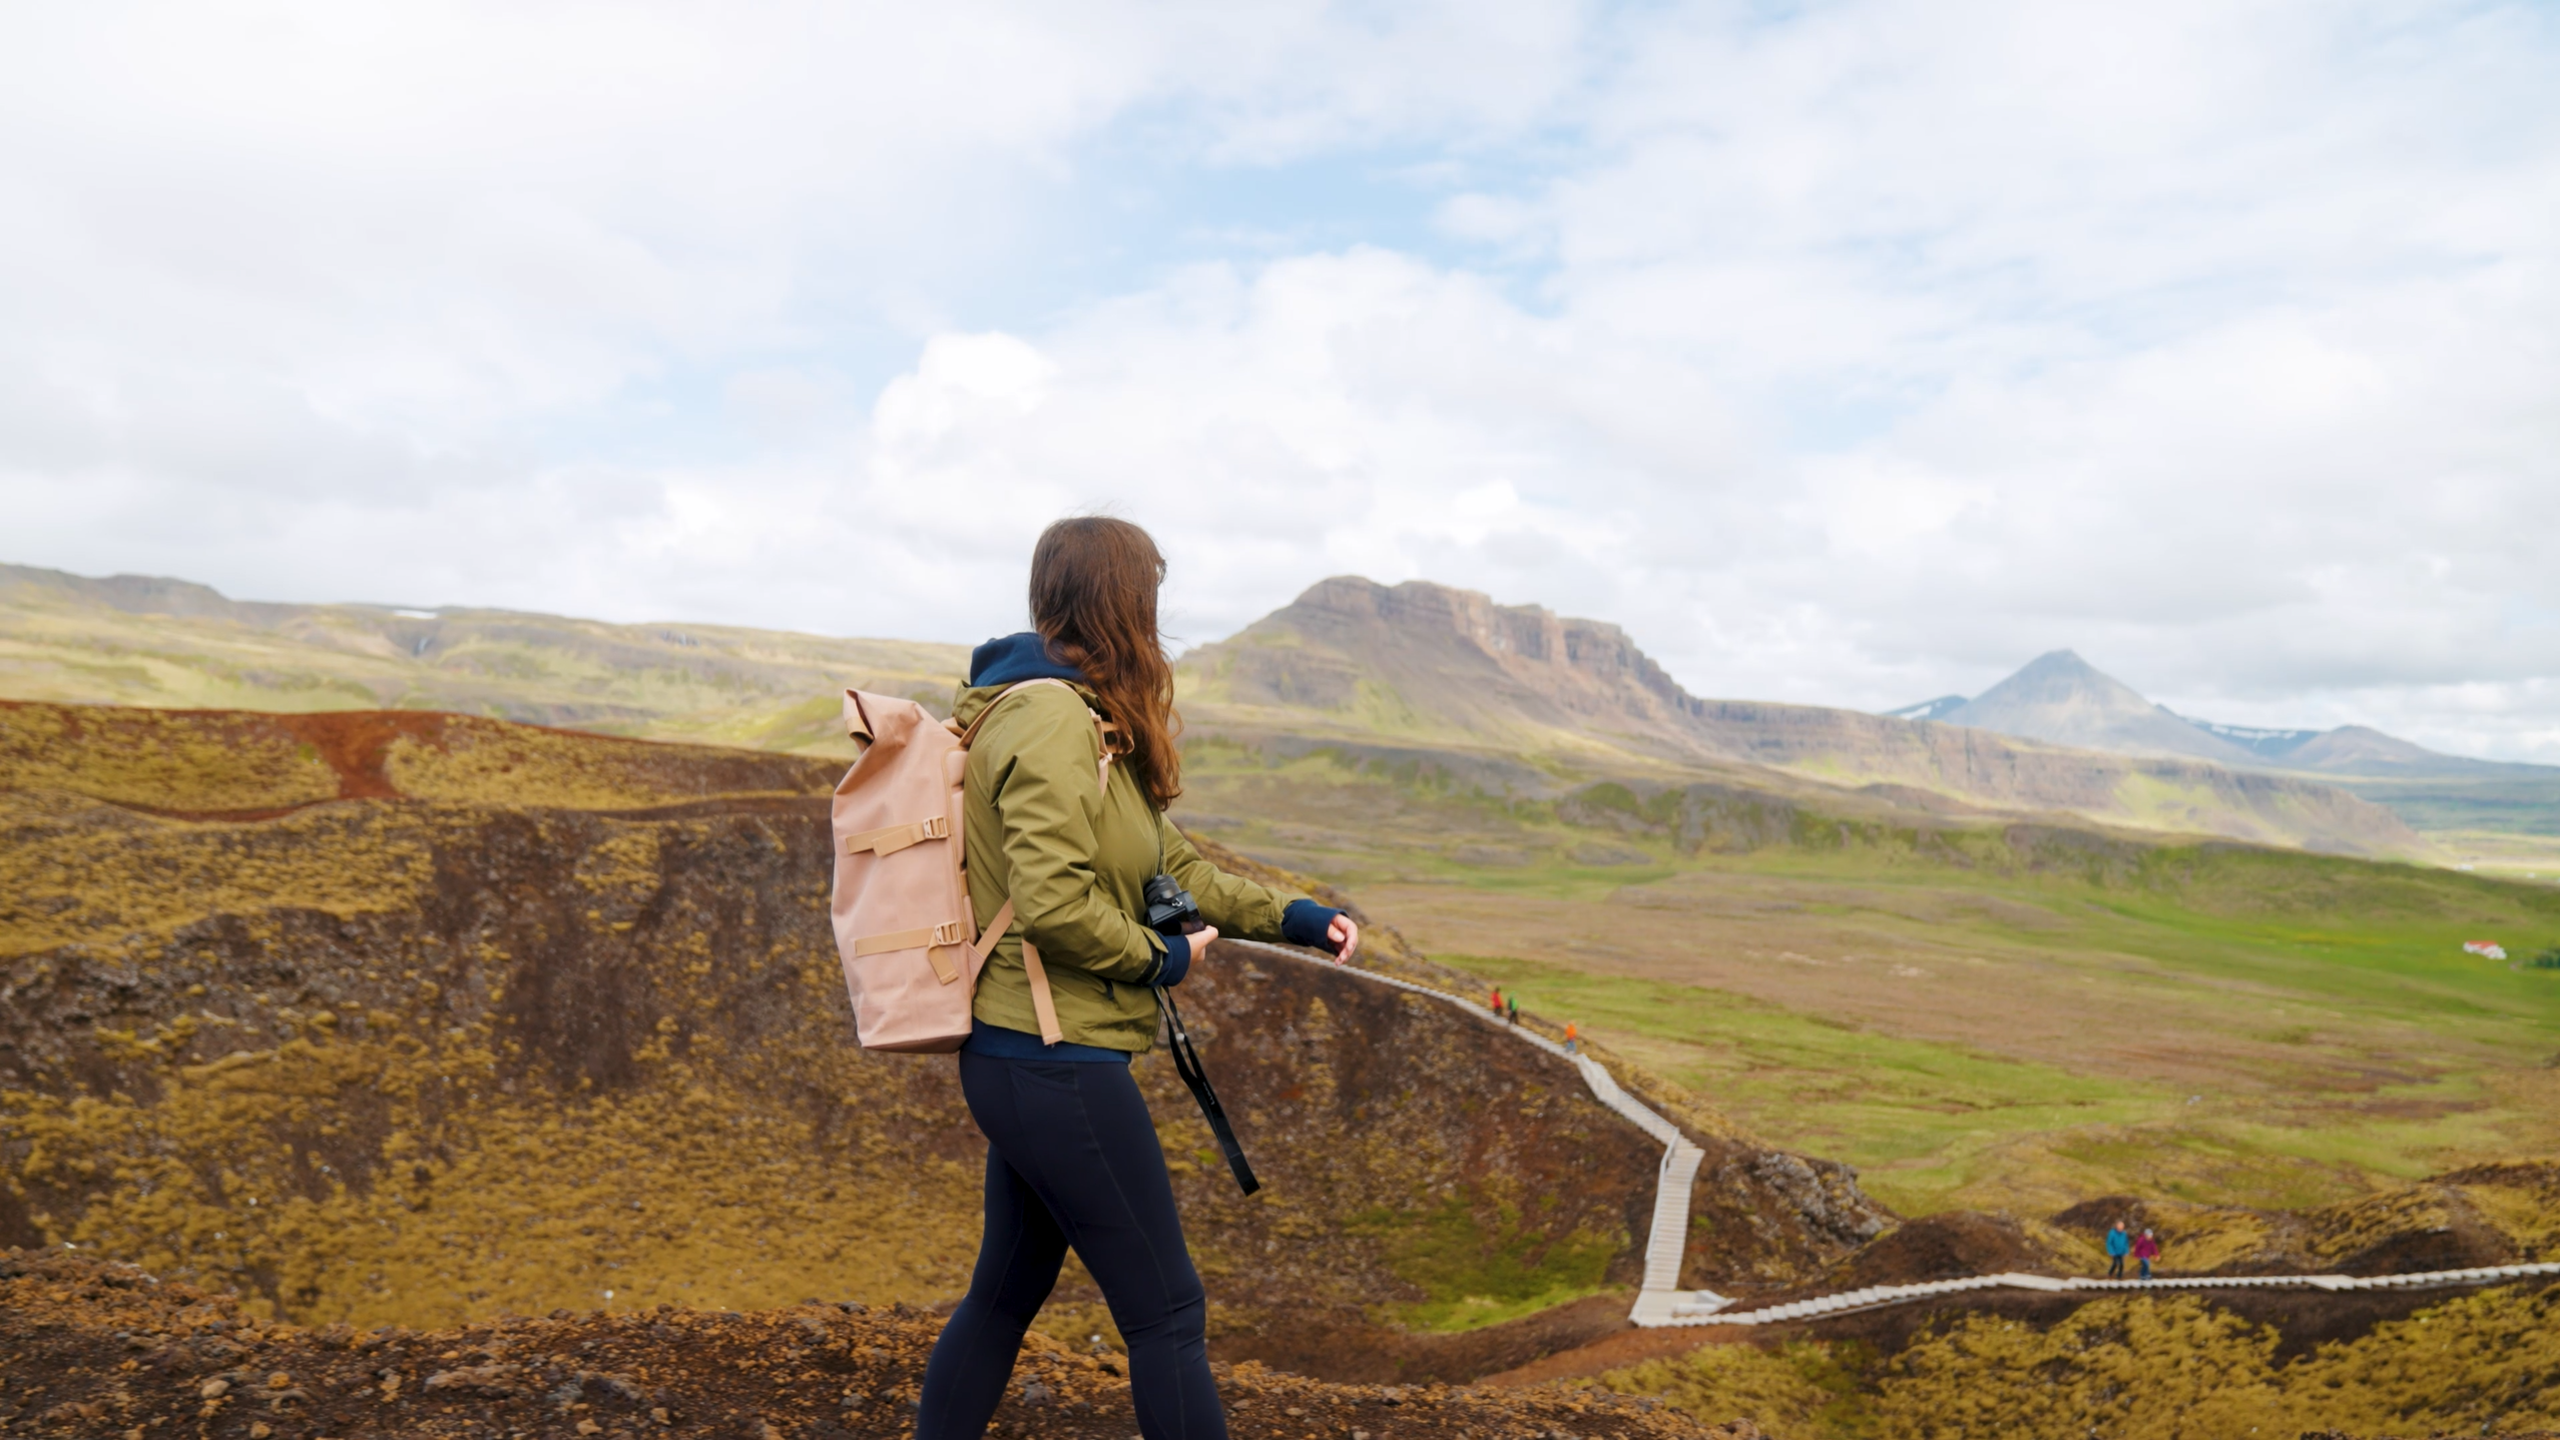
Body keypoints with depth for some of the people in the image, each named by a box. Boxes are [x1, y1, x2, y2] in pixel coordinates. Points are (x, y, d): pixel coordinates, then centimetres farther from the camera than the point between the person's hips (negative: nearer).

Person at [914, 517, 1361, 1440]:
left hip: (1014, 1061, 10)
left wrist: (1294, 918, 9)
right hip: (1057, 1066, -10)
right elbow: (1051, 902, -27)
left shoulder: (1087, 723, 14)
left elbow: (1167, 865, 16)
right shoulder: (1054, 719, -18)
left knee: (1006, 1294, 22)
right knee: (1167, 1314, 3)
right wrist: (1161, 957, -11)